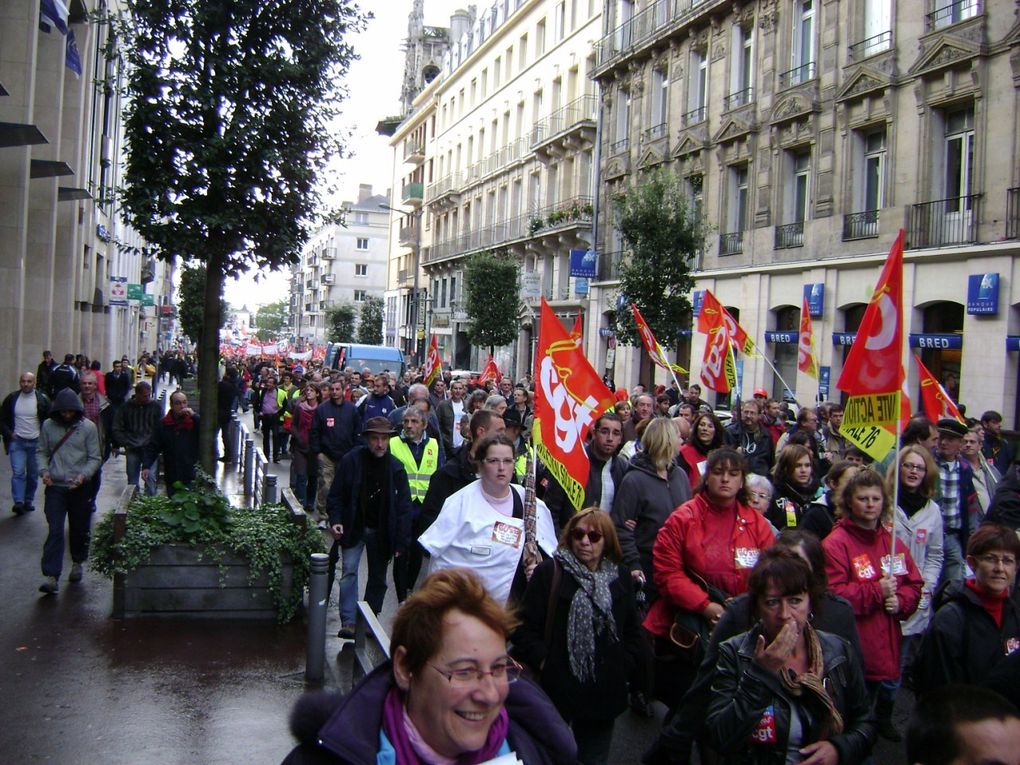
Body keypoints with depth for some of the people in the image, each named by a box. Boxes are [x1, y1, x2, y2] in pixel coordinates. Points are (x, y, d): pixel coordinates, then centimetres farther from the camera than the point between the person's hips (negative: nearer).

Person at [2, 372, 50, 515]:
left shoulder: (42, 399, -3)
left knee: (33, 475, 9)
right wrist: (9, 434, -3)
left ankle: (28, 501, 22)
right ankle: (18, 502, -15)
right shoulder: (12, 398, 1)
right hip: (16, 441, 0)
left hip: (36, 442, 0)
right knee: (18, 472, -11)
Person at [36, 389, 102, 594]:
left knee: (79, 529, 12)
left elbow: (95, 458, -1)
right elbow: (42, 452, 11)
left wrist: (84, 475, -16)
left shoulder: (87, 427, -3)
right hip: (55, 486, 0)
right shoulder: (48, 426, 2)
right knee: (54, 530, -8)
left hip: (79, 487, 0)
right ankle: (51, 577, -10)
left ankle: (77, 563, 36)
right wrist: (43, 470, -7)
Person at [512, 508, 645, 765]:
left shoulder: (620, 577, 8)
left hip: (604, 693, 4)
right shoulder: (549, 572, -4)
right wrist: (543, 663, -14)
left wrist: (623, 667, 2)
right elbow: (525, 627, -7)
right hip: (556, 689, -3)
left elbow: (633, 633, 14)